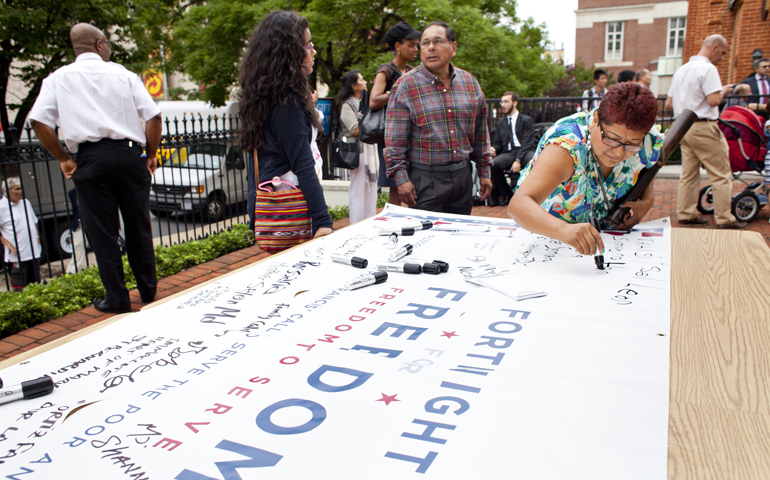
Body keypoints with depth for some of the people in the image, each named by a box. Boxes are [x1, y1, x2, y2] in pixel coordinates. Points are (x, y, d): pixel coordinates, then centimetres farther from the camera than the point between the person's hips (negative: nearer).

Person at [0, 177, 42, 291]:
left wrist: (37, 236, 11)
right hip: (17, 255, -6)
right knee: (17, 285, -6)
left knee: (35, 284, 13)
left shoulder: (25, 202, 11)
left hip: (33, 251, 6)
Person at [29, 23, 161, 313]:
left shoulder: (58, 78, 9)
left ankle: (117, 299, 10)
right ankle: (148, 290, 20)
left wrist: (63, 159, 6)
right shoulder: (123, 74, 8)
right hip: (129, 154, 1)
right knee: (138, 226, 11)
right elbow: (154, 116, 0)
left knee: (102, 232, 6)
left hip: (91, 158, -1)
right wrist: (151, 155, 9)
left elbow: (39, 121, -2)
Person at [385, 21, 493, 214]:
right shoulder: (406, 85, -4)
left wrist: (484, 172, 13)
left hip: (463, 175, 4)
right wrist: (401, 178, -14)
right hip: (425, 178, -4)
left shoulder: (470, 82, 8)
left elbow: (480, 133, 15)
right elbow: (395, 140, -7)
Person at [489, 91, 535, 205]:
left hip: (525, 152, -3)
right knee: (494, 164, -32)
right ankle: (507, 194, -9)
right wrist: (493, 150, -8)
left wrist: (518, 160, -18)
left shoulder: (527, 120, 10)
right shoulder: (500, 124, 24)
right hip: (508, 153, 3)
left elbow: (527, 143, -3)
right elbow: (497, 144, 19)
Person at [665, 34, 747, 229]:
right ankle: (724, 218, 1)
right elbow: (714, 100, -19)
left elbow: (668, 104, 18)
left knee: (688, 173, 11)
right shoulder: (708, 68, -10)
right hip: (703, 127, -8)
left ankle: (685, 214, 13)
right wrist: (724, 90, 0)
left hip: (683, 126, 8)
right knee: (721, 174, -1)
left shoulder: (681, 70, 16)